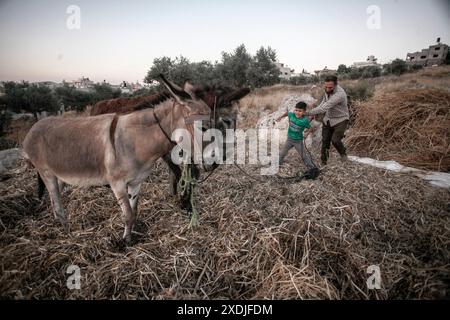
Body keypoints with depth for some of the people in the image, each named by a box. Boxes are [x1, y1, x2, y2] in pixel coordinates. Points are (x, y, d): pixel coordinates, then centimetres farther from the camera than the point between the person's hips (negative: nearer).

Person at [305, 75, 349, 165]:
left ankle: (343, 153, 15)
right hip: (328, 119, 7)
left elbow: (324, 108, -36)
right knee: (325, 141, 6)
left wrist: (307, 113, -34)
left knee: (335, 140, -18)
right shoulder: (328, 90, -6)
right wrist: (315, 113, 2)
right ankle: (323, 162, 19)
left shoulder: (339, 94, -32)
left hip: (340, 120, -7)